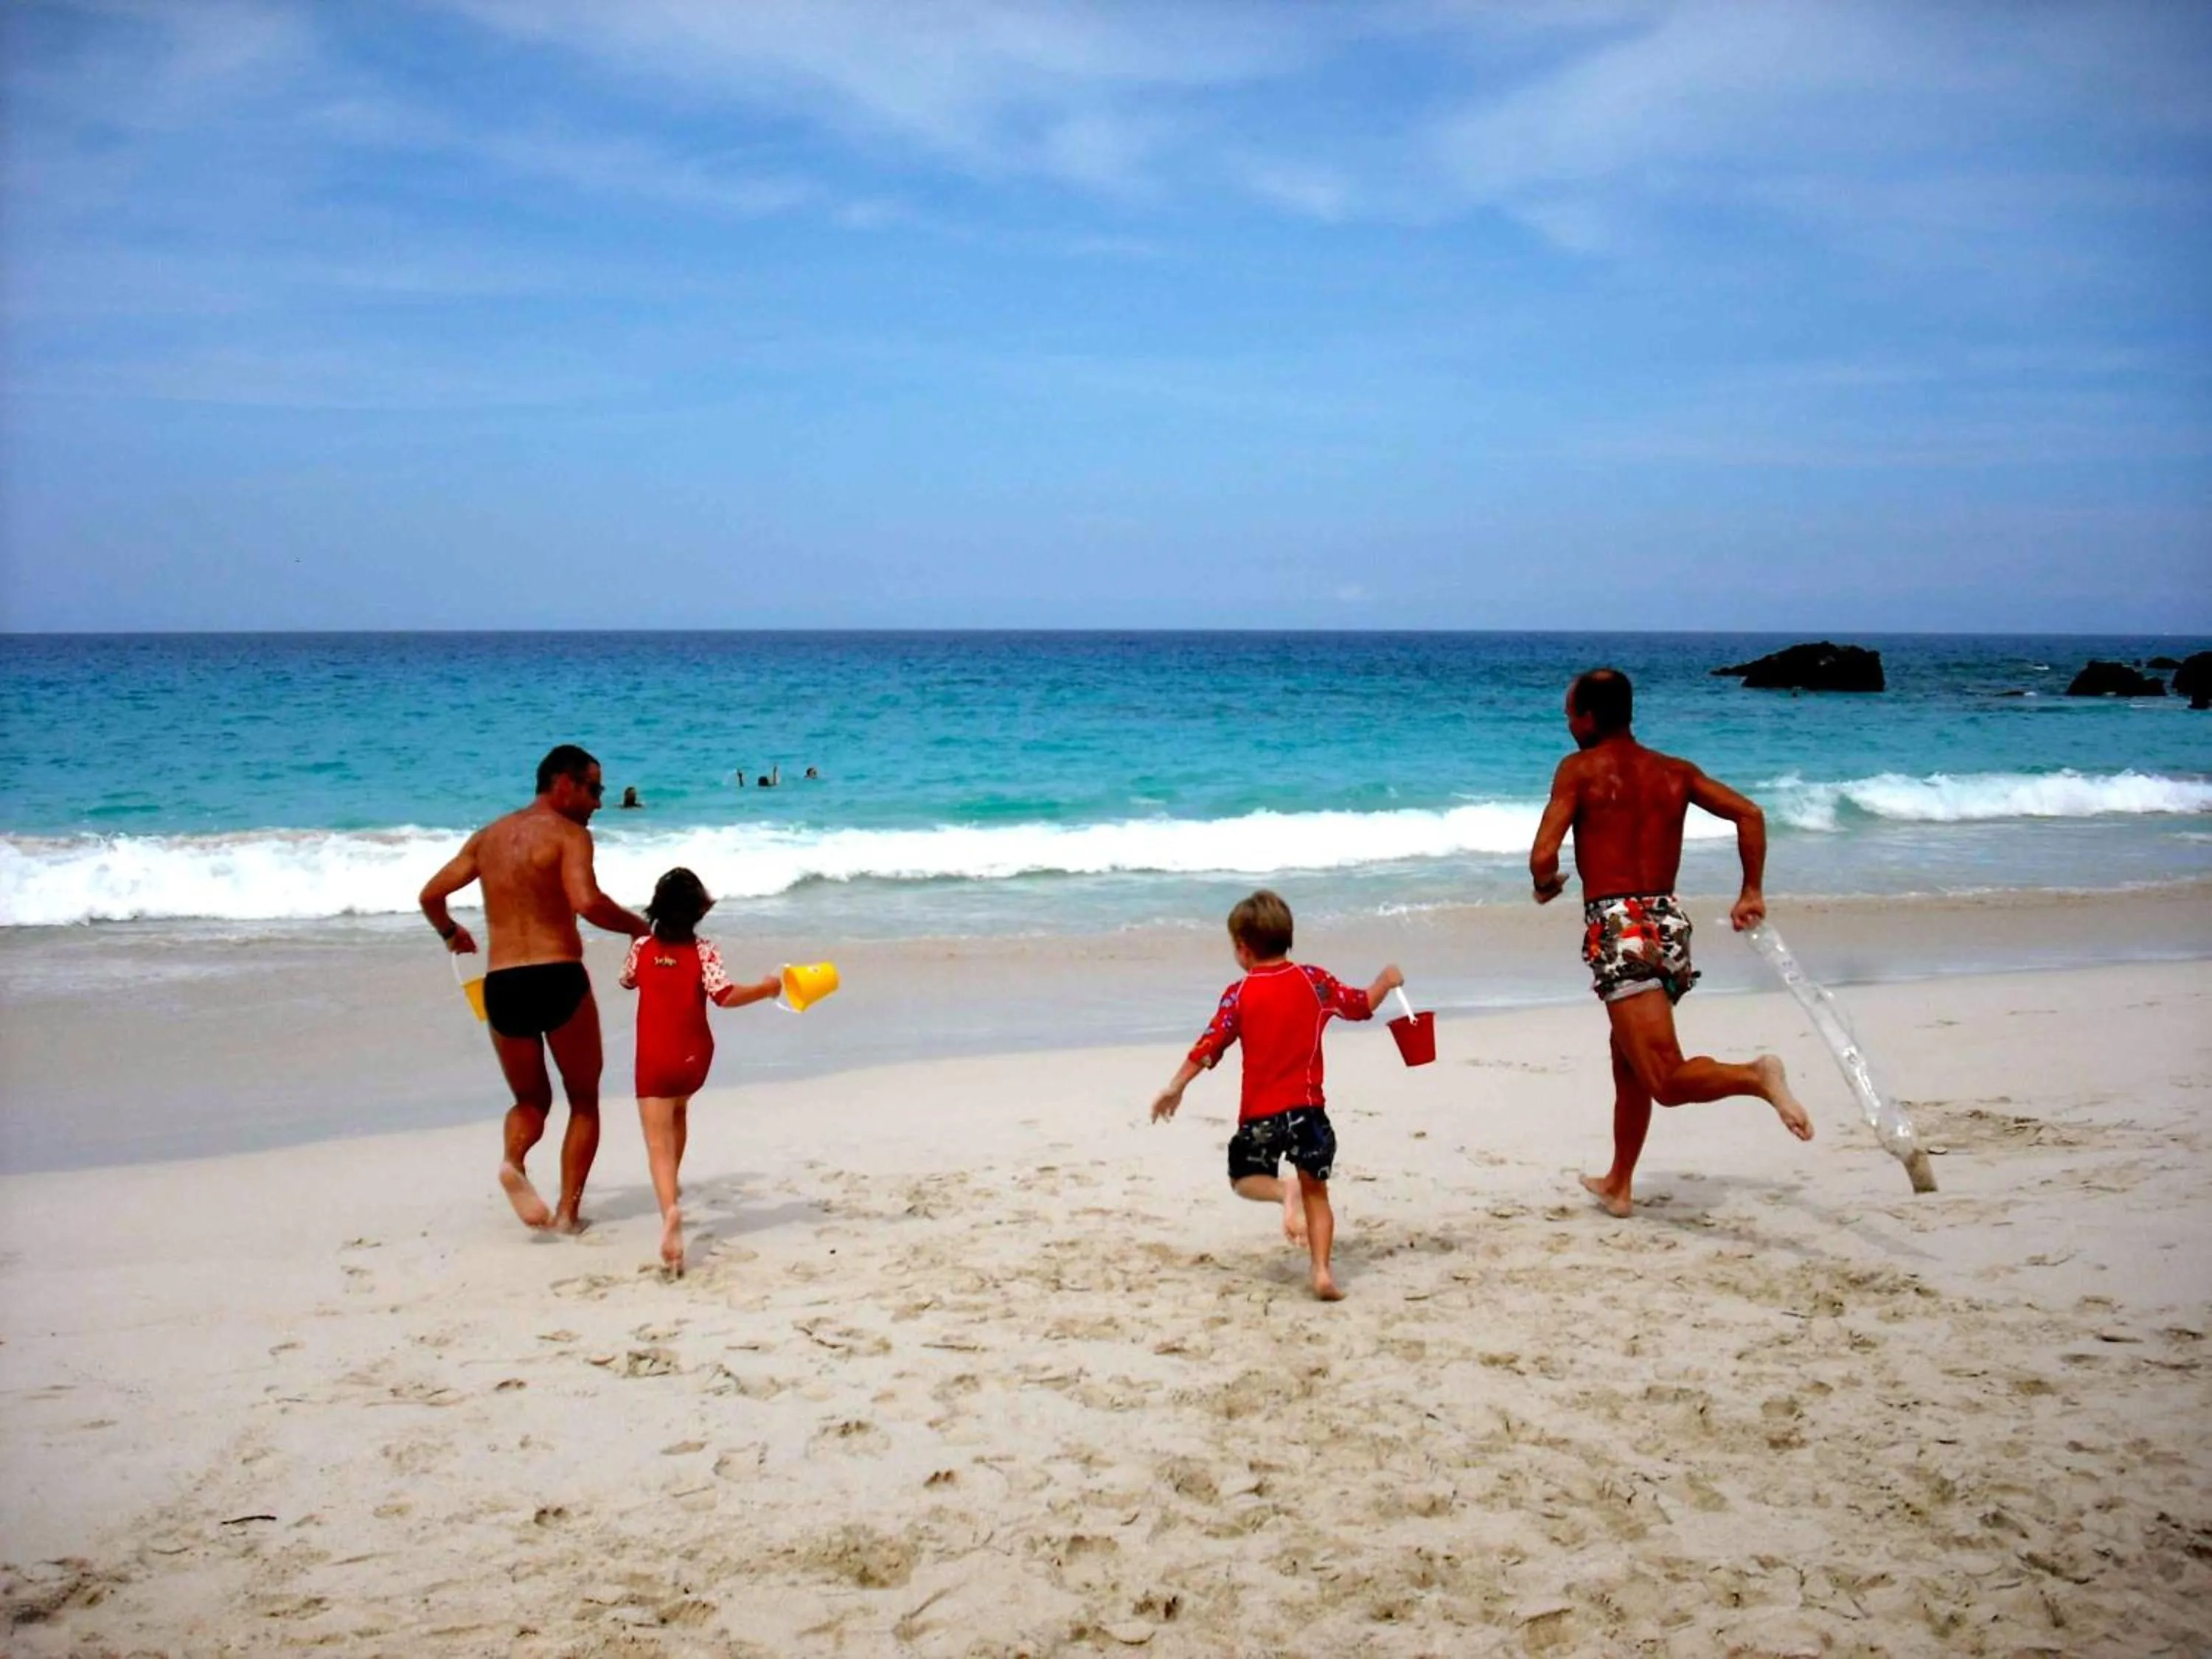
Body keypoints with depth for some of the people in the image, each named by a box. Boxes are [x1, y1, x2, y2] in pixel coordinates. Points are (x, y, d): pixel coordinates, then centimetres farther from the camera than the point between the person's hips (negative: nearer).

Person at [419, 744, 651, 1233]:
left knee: (531, 1100, 20)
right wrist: (638, 927, -6)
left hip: (501, 986, 5)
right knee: (583, 1101, 14)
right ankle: (569, 1210, 5)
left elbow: (431, 895, 20)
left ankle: (513, 1161, -11)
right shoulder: (569, 833, -4)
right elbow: (587, 903, -21)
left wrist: (451, 933, 39)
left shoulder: (488, 836, 15)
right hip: (558, 978, -5)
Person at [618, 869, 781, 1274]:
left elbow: (627, 981, 19)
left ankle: (670, 1209, -32)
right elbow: (725, 996, -20)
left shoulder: (642, 948, -1)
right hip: (695, 1057, 1)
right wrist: (765, 989, -9)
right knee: (678, 1111, 33)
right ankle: (670, 1187, 44)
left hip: (654, 1059, -1)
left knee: (658, 1144, -8)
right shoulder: (703, 951, -8)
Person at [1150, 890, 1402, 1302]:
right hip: (1307, 1106, 2)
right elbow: (1362, 1005, 12)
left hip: (1260, 1113, -2)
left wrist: (1176, 1088, 0)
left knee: (1244, 1178, 17)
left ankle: (1284, 1192, -15)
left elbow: (1210, 1045, -8)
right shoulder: (1313, 980, 1)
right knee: (1316, 1191, 12)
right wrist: (1386, 981, 31)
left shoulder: (1240, 994, -7)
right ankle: (1322, 1272, -1)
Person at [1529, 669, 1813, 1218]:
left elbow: (1543, 857, -9)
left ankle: (1754, 1076, -39)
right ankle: (1618, 1185, 33)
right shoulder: (1675, 771, 14)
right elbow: (1750, 814, 7)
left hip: (1618, 928, -7)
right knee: (1627, 1056, 24)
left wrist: (1545, 886, 12)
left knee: (1668, 1080, -12)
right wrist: (1752, 892, 10)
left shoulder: (1579, 769, -1)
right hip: (1670, 922, 7)